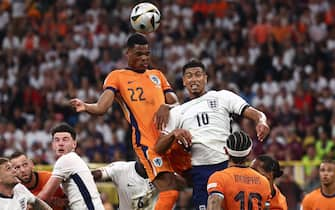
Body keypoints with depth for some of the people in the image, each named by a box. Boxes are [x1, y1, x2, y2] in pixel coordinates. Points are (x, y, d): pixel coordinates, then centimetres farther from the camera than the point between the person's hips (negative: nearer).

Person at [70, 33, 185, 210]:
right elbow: (102, 107, -6)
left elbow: (176, 104, 17)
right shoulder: (117, 76, 8)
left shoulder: (157, 75, 23)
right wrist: (86, 107, -29)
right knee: (169, 192, -20)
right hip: (147, 140, -6)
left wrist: (166, 107, -8)